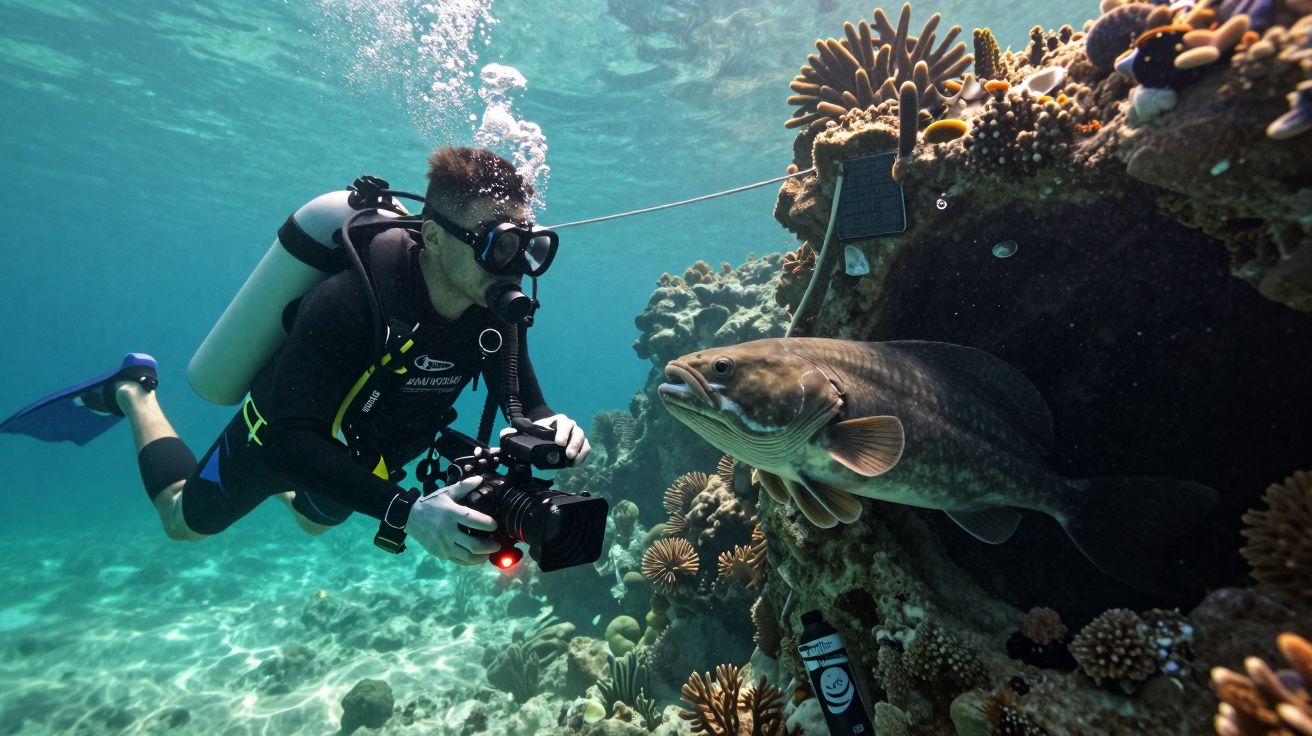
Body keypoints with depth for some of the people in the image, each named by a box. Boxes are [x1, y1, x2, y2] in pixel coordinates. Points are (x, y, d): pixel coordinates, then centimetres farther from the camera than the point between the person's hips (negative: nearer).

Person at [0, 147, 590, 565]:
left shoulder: (496, 314, -24)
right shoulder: (349, 302, -42)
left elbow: (526, 406, -16)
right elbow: (291, 440, -41)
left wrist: (551, 431, -40)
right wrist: (405, 511, -54)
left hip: (363, 455, 5)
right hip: (282, 438, -4)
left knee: (316, 520, 34)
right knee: (185, 521, 25)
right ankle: (133, 391, 42)